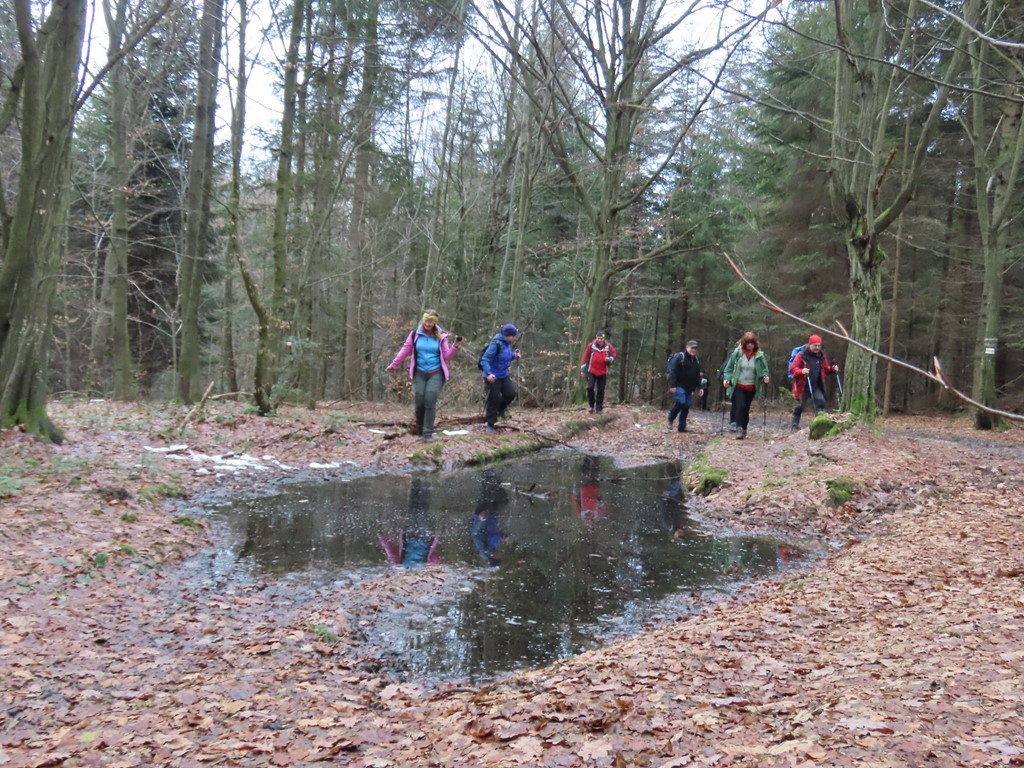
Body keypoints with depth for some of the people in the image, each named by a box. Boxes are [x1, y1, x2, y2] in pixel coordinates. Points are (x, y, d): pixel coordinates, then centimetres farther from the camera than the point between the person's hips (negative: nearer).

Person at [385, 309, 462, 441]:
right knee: (420, 403, -3)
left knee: (430, 402, -13)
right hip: (419, 373, 1)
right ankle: (420, 431, 15)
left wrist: (455, 347, -14)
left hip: (436, 374, -1)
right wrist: (394, 365, 14)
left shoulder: (441, 336, 0)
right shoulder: (415, 334, 0)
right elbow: (405, 350, 9)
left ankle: (428, 433, -9)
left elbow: (446, 356, 2)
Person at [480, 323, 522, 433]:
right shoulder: (496, 344, -23)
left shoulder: (507, 344, 2)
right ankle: (490, 424, 14)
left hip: (503, 375, 7)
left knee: (510, 393, -4)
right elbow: (484, 360, -26)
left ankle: (501, 409, 26)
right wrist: (488, 373, -39)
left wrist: (514, 356, 0)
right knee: (493, 399, -1)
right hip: (492, 377, -7)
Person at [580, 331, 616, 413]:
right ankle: (592, 405, 4)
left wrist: (609, 359, -12)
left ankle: (599, 408, 12)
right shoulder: (591, 345, -6)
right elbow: (586, 357, 1)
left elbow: (613, 355, 12)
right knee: (590, 387, -13)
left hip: (603, 372, 1)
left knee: (600, 390, 4)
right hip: (592, 371, -1)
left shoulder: (608, 346, -2)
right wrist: (583, 369, 3)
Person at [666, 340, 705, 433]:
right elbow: (672, 371, -14)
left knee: (686, 406, 3)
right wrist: (672, 385, -20)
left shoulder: (696, 360, 15)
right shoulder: (680, 357, -8)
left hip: (689, 388, 7)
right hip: (679, 386, -7)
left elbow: (699, 375, 20)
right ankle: (671, 419, 3)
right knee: (680, 402, -20)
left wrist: (700, 387, 9)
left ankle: (682, 427, 9)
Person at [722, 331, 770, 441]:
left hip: (751, 387, 2)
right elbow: (729, 367, -1)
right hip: (737, 386, -2)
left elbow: (764, 369, 2)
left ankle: (744, 429, 28)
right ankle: (739, 429, -19)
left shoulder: (759, 355, -4)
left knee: (746, 409, 12)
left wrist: (765, 376, -18)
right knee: (740, 406, -18)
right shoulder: (738, 353, -7)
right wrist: (726, 378, -13)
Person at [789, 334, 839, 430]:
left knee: (821, 402, -16)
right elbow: (792, 369, -14)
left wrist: (833, 370, -7)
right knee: (799, 406, 4)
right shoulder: (801, 355, -10)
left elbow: (826, 369, 16)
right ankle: (795, 426, 18)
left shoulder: (821, 356, 6)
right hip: (803, 386, -4)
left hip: (816, 386, 4)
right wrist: (801, 371, -34)